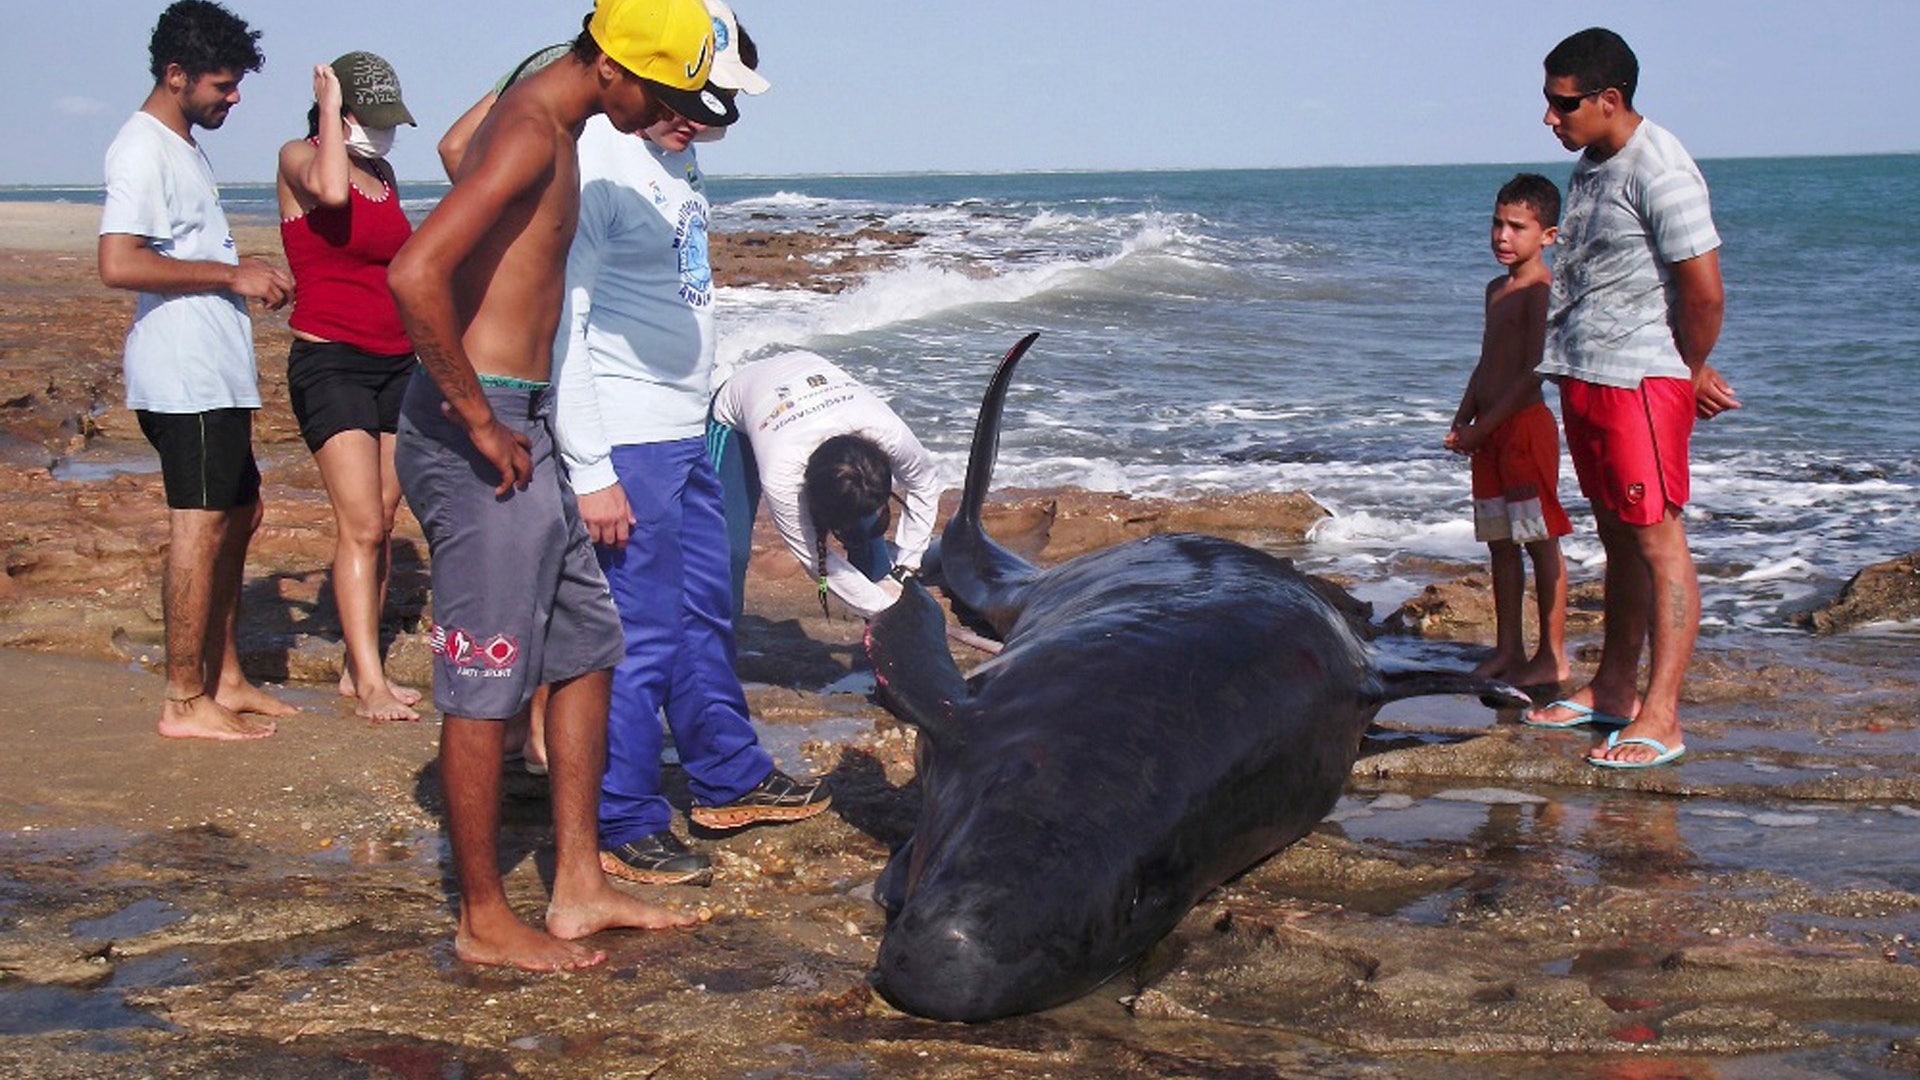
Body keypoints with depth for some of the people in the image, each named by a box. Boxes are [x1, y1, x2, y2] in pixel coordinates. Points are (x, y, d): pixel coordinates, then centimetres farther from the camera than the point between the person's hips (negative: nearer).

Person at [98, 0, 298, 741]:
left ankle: (224, 680, 22)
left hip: (215, 374, 10)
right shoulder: (143, 149, -13)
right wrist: (232, 274, -18)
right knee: (201, 527, -8)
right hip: (184, 379, -10)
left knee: (237, 517, 14)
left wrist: (248, 278, 13)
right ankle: (185, 702, -3)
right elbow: (120, 264, -23)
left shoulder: (185, 147, 18)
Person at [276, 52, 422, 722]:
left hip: (397, 362, 7)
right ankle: (370, 683, -12)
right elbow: (331, 192, -29)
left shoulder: (384, 176, 15)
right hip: (330, 362, -7)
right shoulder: (299, 158, -4)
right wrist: (329, 109, -16)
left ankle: (358, 670, 12)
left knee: (381, 523, 6)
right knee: (361, 526, -13)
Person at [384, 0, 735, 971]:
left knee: (586, 645, 15)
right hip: (476, 432, -10)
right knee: (485, 685, -1)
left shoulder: (551, 128, 14)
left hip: (517, 427, 10)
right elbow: (414, 275, -29)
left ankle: (577, 889, 23)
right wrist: (480, 423, -20)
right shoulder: (532, 133, -17)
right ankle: (484, 921, 11)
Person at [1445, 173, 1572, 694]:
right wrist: (1463, 419, 11)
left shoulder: (1541, 290, -11)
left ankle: (1553, 655, 2)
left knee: (1541, 542, -4)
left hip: (1526, 423, -9)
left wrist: (1484, 425, -17)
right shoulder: (1497, 289, 17)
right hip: (1490, 431, 9)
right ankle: (1508, 649, 18)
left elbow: (1534, 371, -17)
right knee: (1501, 542, 11)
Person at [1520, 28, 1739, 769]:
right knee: (1617, 538, 15)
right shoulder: (1591, 167, 14)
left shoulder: (1659, 170, -16)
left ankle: (1660, 718, -6)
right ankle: (1613, 689, 24)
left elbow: (1704, 290, -19)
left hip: (1641, 381, -9)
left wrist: (1689, 374, -3)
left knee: (1657, 540, -7)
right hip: (1586, 377, 9)